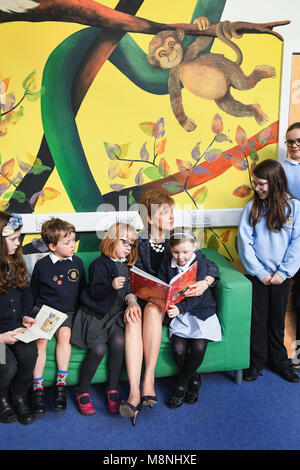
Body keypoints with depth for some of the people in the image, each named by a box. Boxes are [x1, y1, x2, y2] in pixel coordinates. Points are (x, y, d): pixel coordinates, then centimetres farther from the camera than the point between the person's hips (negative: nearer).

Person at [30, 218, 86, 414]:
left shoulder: (77, 262, 6)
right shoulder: (42, 265, 0)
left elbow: (82, 289, 15)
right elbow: (33, 291, 11)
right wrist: (37, 310, 1)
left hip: (68, 311, 1)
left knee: (64, 333, -27)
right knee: (40, 339, -25)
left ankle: (61, 384, -16)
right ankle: (37, 387, -14)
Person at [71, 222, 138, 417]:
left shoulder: (126, 266, 14)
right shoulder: (100, 263, -7)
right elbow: (95, 292, -15)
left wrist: (130, 296, -1)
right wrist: (112, 286, -32)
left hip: (115, 314, 5)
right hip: (95, 314, -5)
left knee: (119, 342, -21)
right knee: (98, 349, -20)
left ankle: (113, 390, -6)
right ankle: (82, 393, 0)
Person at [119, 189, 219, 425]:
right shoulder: (138, 243, 5)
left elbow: (211, 266, 8)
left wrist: (205, 283, -14)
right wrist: (132, 301, -20)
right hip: (142, 300, 0)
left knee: (152, 309, -34)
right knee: (133, 320, -33)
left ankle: (149, 379, -30)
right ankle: (134, 393, -38)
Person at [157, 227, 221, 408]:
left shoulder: (200, 264, -11)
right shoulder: (167, 263, 0)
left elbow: (197, 296, -19)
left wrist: (180, 308, -35)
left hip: (201, 311, -2)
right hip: (178, 313, 2)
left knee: (198, 347, -22)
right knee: (178, 349, -20)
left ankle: (181, 384, 3)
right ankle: (194, 379, 10)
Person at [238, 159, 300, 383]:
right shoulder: (252, 207, -3)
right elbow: (245, 242, -5)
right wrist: (259, 272, -9)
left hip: (281, 276, 0)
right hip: (257, 275, 0)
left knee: (277, 318, 13)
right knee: (257, 318, 7)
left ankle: (278, 360, 29)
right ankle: (257, 361, 22)